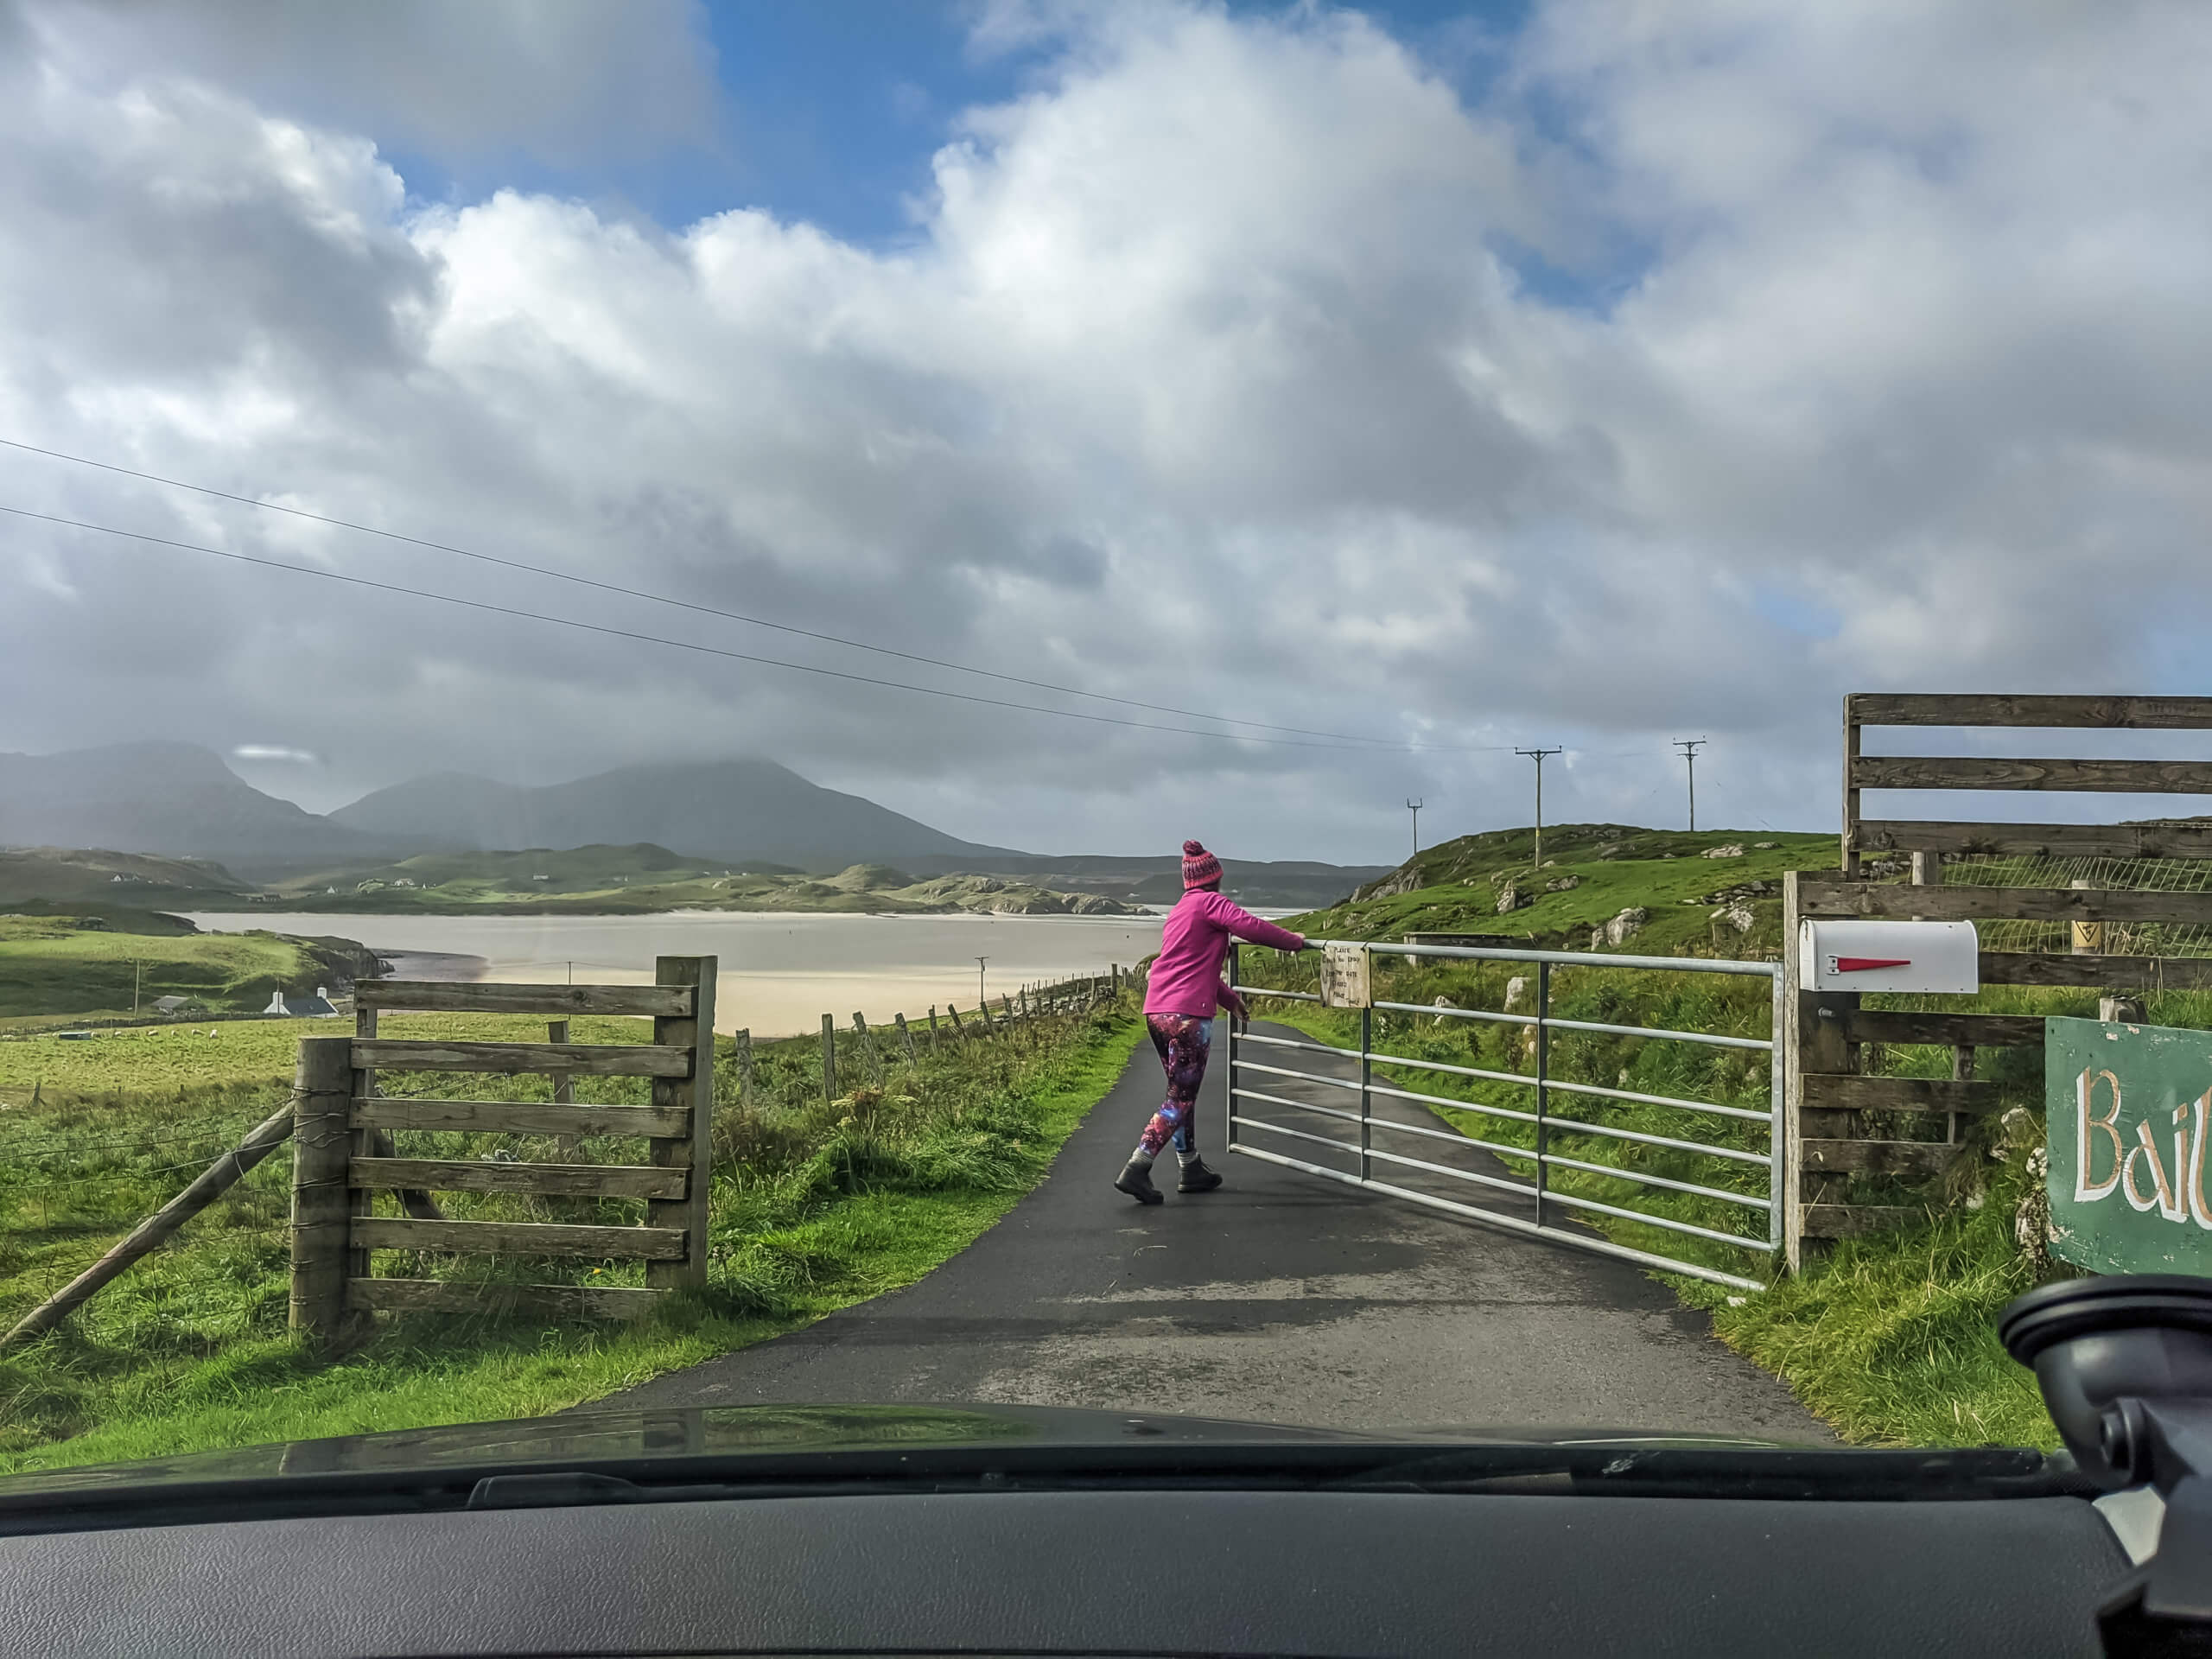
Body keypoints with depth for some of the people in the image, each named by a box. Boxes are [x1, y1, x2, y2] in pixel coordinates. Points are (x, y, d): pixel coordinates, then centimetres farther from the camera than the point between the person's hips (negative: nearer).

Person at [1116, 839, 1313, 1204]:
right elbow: (1251, 927, -15)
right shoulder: (1210, 902, -3)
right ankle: (1135, 1171, -11)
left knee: (1182, 1091, 18)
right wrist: (1294, 941, 0)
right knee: (1181, 1097, -4)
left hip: (1156, 1011, 9)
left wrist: (1229, 998, 41)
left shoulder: (1179, 911, 24)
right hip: (1189, 1013, -9)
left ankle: (1192, 1170, 25)